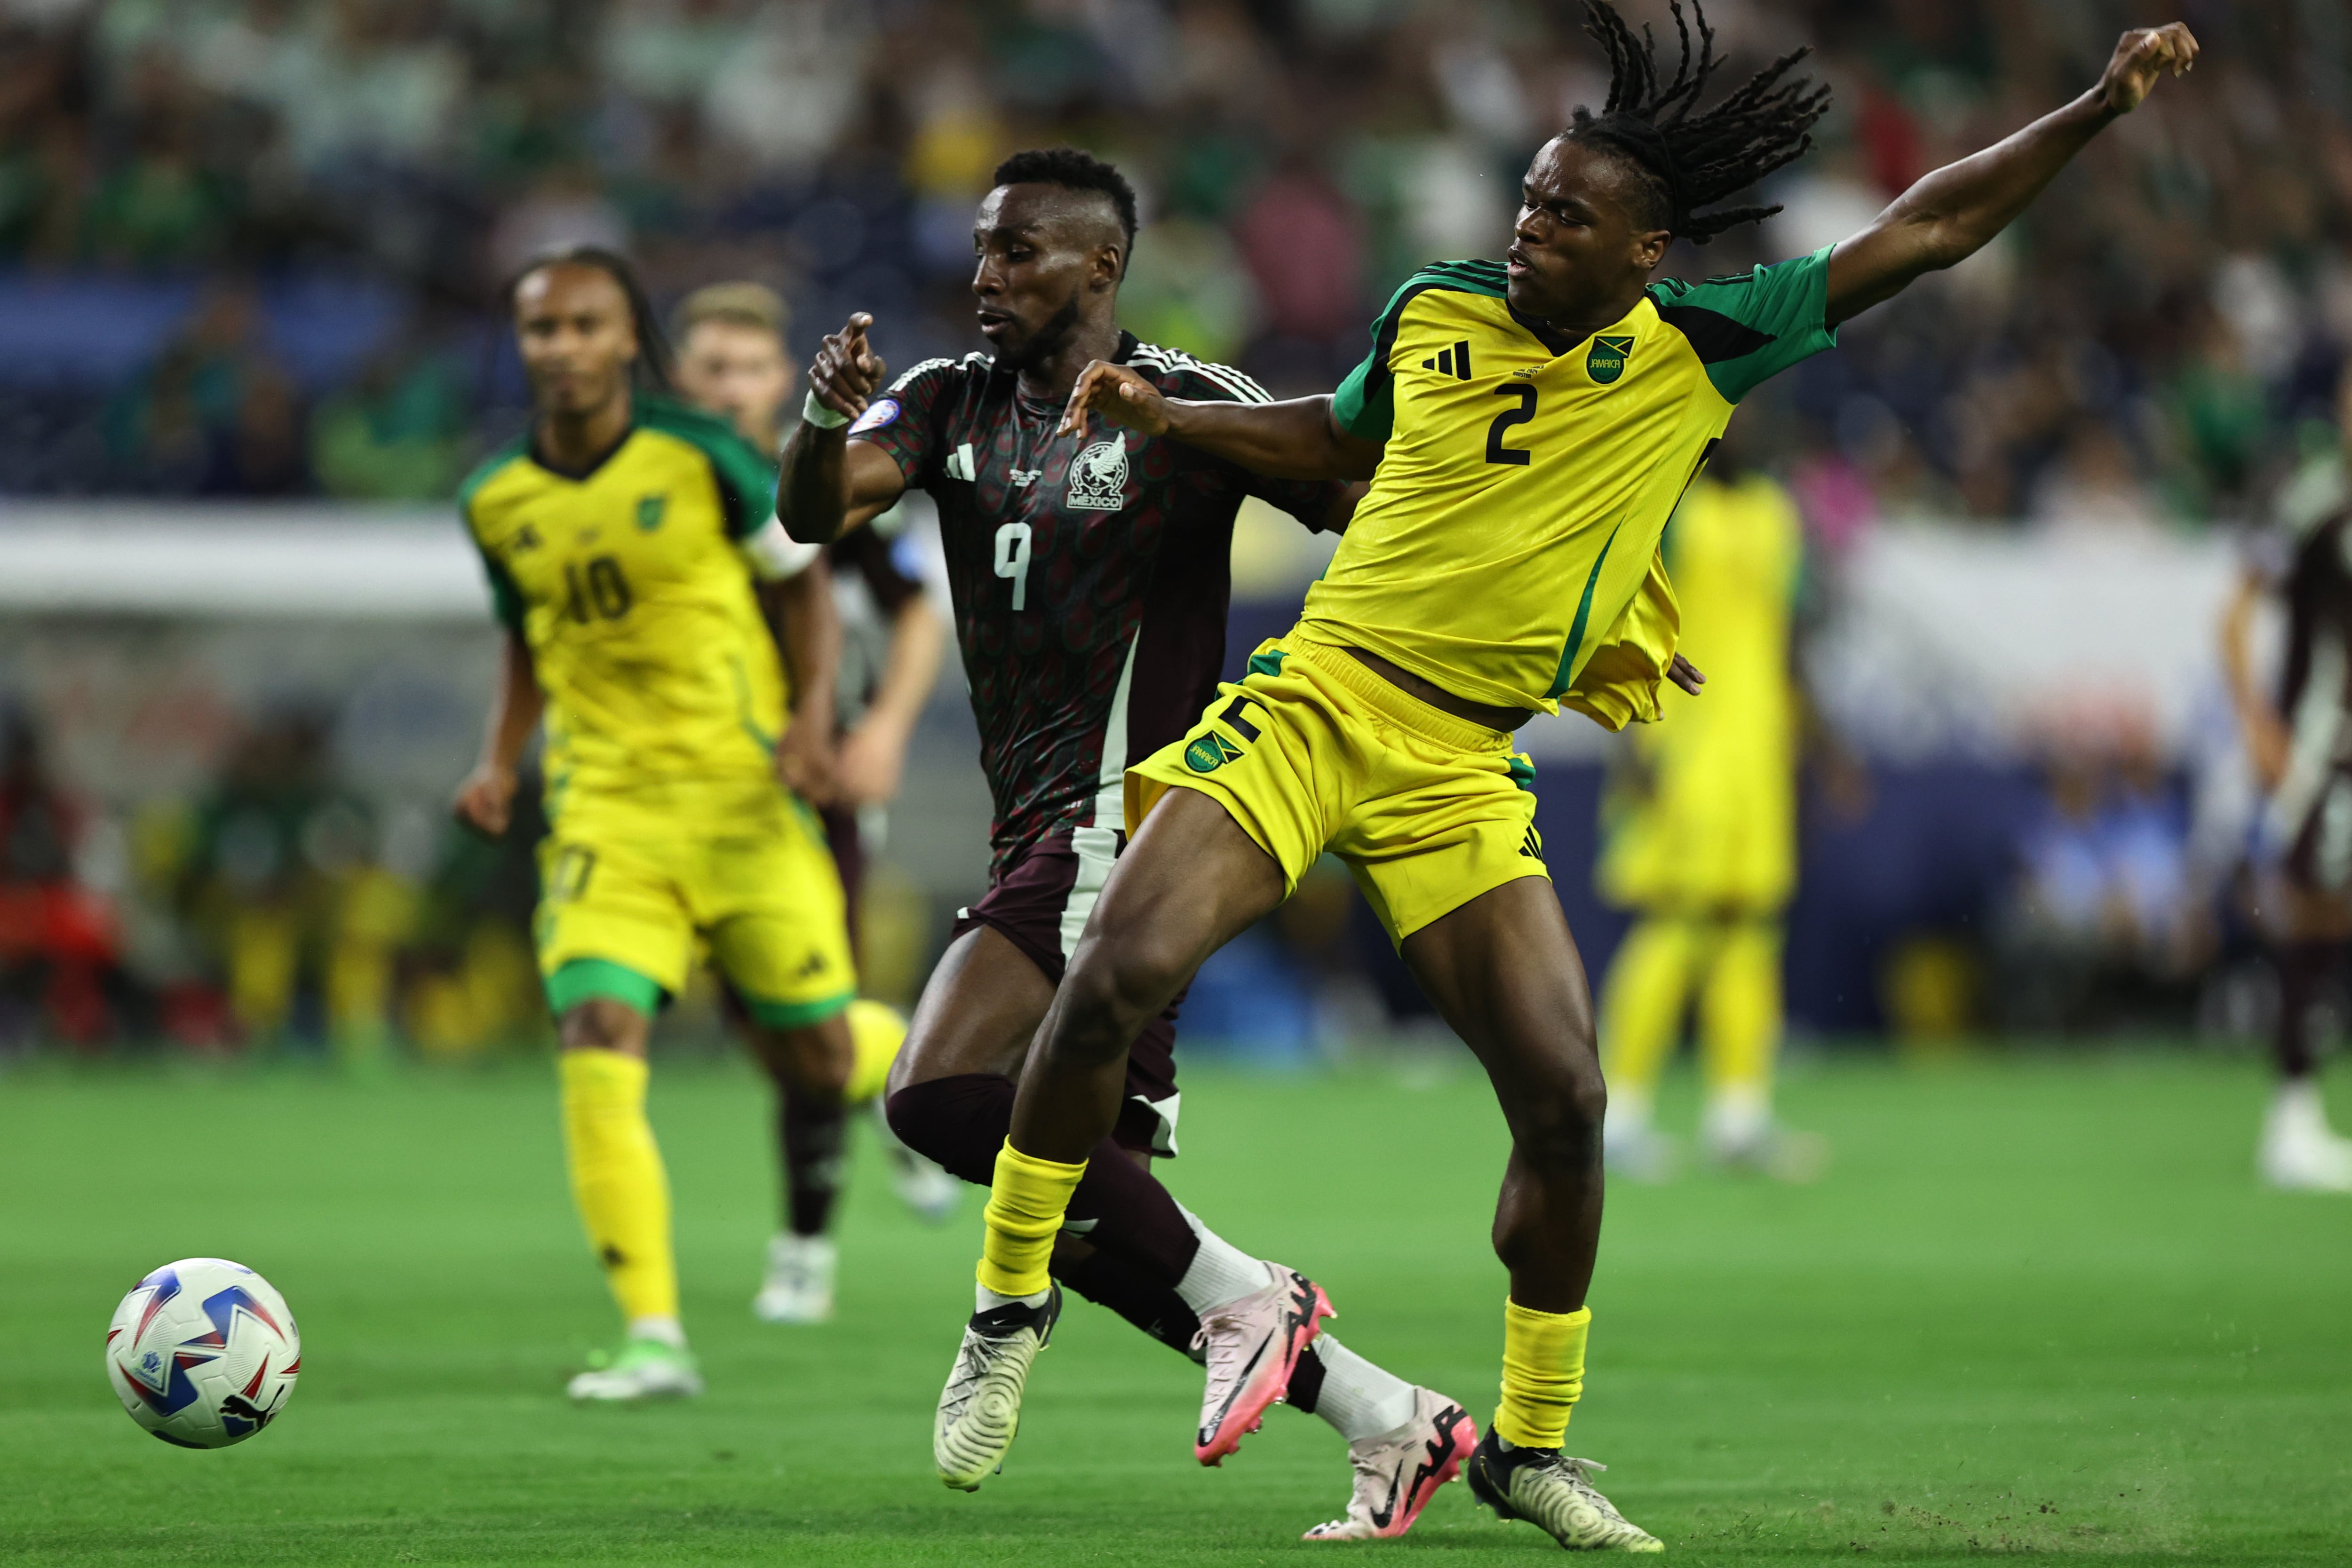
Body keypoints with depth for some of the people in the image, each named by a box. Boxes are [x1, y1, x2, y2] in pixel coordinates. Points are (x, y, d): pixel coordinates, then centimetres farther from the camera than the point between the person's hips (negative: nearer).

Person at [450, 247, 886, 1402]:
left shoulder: (700, 458, -8)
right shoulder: (498, 502, 2)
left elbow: (799, 576, 5)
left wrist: (814, 709, -9)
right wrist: (499, 764, 3)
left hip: (743, 789, -2)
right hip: (604, 807, 2)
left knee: (811, 1053, 3)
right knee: (597, 1039, -18)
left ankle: (883, 1066, 45)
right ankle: (654, 1340, -18)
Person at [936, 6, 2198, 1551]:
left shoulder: (1696, 350, 0)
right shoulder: (1434, 312, 5)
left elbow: (1920, 232, 2)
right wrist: (1163, 416, 16)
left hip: (1461, 770, 0)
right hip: (1311, 701, 0)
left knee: (1564, 1094, -8)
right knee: (1115, 977, -18)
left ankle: (1531, 1446, 11)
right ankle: (1012, 1302, 1)